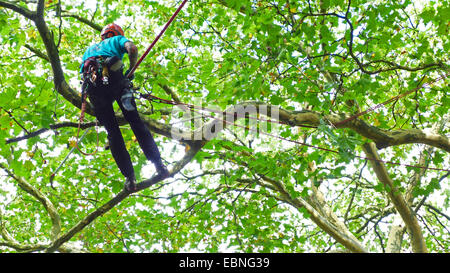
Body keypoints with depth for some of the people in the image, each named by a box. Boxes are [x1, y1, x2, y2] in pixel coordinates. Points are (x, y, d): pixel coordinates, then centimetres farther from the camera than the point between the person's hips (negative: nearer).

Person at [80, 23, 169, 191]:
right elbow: (132, 48, 4)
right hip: (114, 77, -3)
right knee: (136, 122, -2)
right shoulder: (117, 39, 28)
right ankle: (159, 165, -11)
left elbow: (83, 73, 29)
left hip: (92, 85, 3)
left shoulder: (89, 49, 40)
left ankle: (129, 177, -7)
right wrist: (131, 70, 15)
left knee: (112, 132, 2)